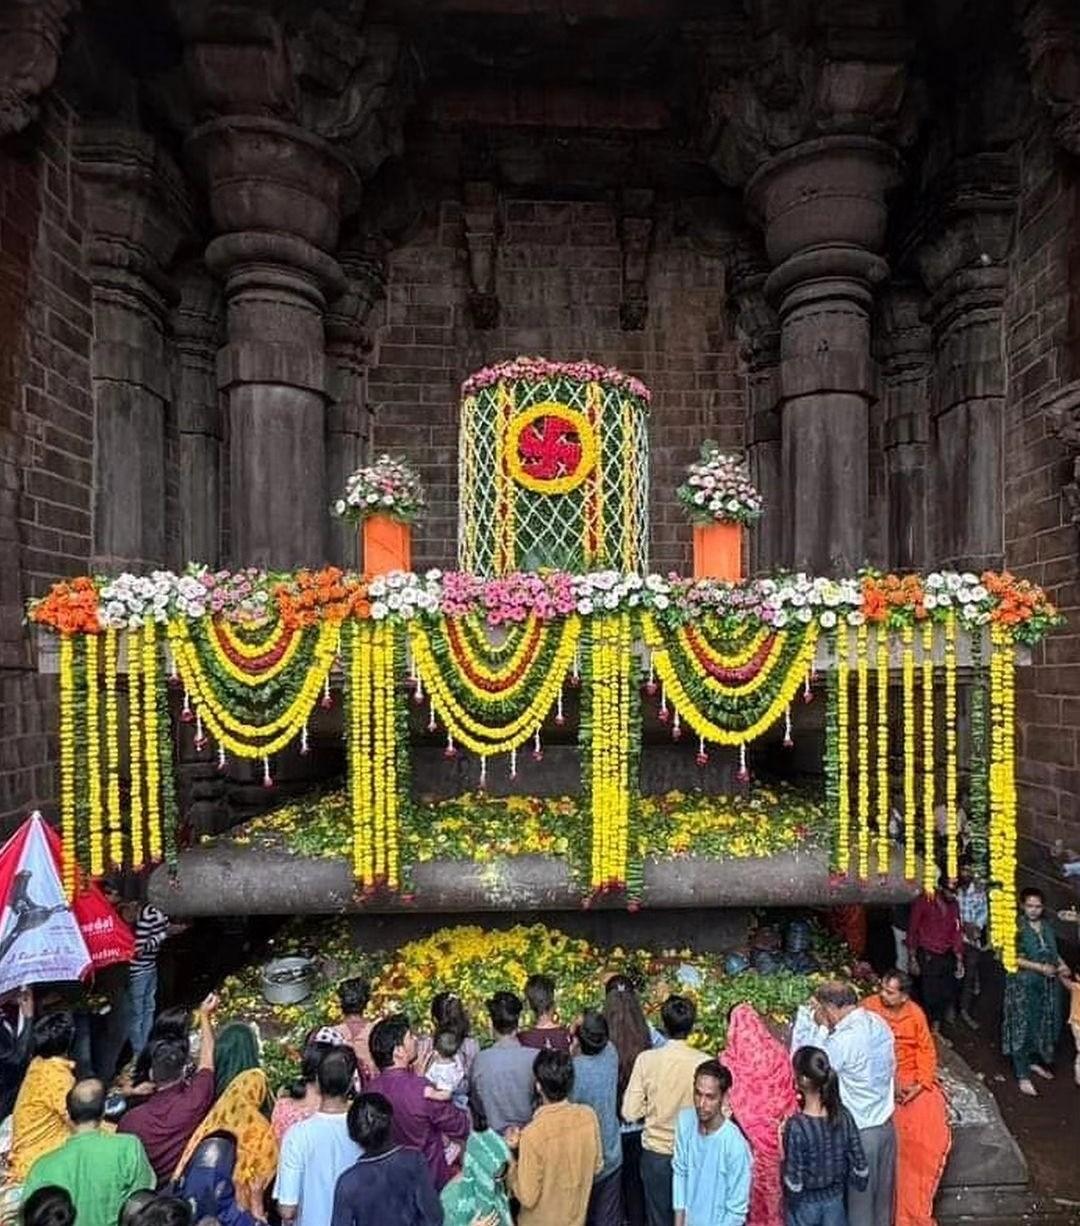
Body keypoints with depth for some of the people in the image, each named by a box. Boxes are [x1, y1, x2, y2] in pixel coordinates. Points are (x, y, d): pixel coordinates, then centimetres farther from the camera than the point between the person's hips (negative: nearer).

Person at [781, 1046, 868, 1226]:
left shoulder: (796, 1126, -29)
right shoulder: (843, 1115, -15)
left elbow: (794, 1185, -24)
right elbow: (861, 1169, -5)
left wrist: (784, 1158, -10)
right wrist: (838, 1182, 11)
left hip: (804, 1206, -4)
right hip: (835, 1201, 4)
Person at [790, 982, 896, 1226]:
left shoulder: (845, 1039, -29)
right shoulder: (879, 1024, -6)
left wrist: (806, 1018, -16)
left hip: (859, 1132, -7)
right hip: (886, 1125, 7)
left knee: (858, 1199, 13)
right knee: (882, 1196, 23)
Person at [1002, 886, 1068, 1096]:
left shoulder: (1046, 925, 6)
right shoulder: (1016, 927, -14)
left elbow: (1053, 951, 17)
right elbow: (1013, 958, -16)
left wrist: (1061, 964, -1)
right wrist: (1039, 967, -20)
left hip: (1047, 984, 6)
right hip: (1023, 984, -6)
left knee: (1043, 1024, 15)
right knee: (1022, 1027, -2)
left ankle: (1035, 1062, 37)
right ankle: (1023, 1076, 6)